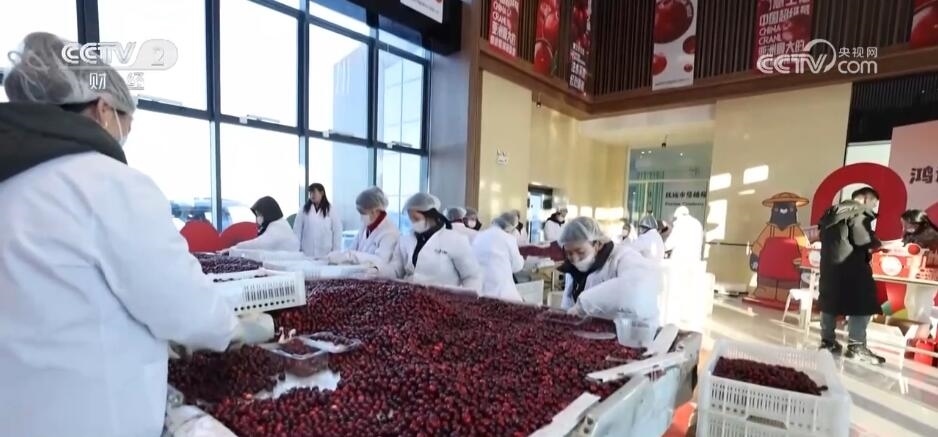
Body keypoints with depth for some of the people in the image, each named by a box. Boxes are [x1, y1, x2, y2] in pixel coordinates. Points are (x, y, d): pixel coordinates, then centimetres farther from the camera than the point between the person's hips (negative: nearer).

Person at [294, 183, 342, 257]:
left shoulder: (331, 211, -1)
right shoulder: (304, 210, 4)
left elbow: (337, 232, 0)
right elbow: (297, 230, 6)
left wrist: (336, 253, -2)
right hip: (307, 254, 1)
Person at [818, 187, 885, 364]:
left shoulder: (833, 211, 19)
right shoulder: (860, 211, -5)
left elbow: (823, 235, 19)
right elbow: (863, 239, -17)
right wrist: (877, 244, 2)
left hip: (829, 264, 8)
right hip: (850, 265, -8)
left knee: (829, 303, 12)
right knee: (861, 303, 0)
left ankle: (827, 341, 18)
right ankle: (856, 346, 0)